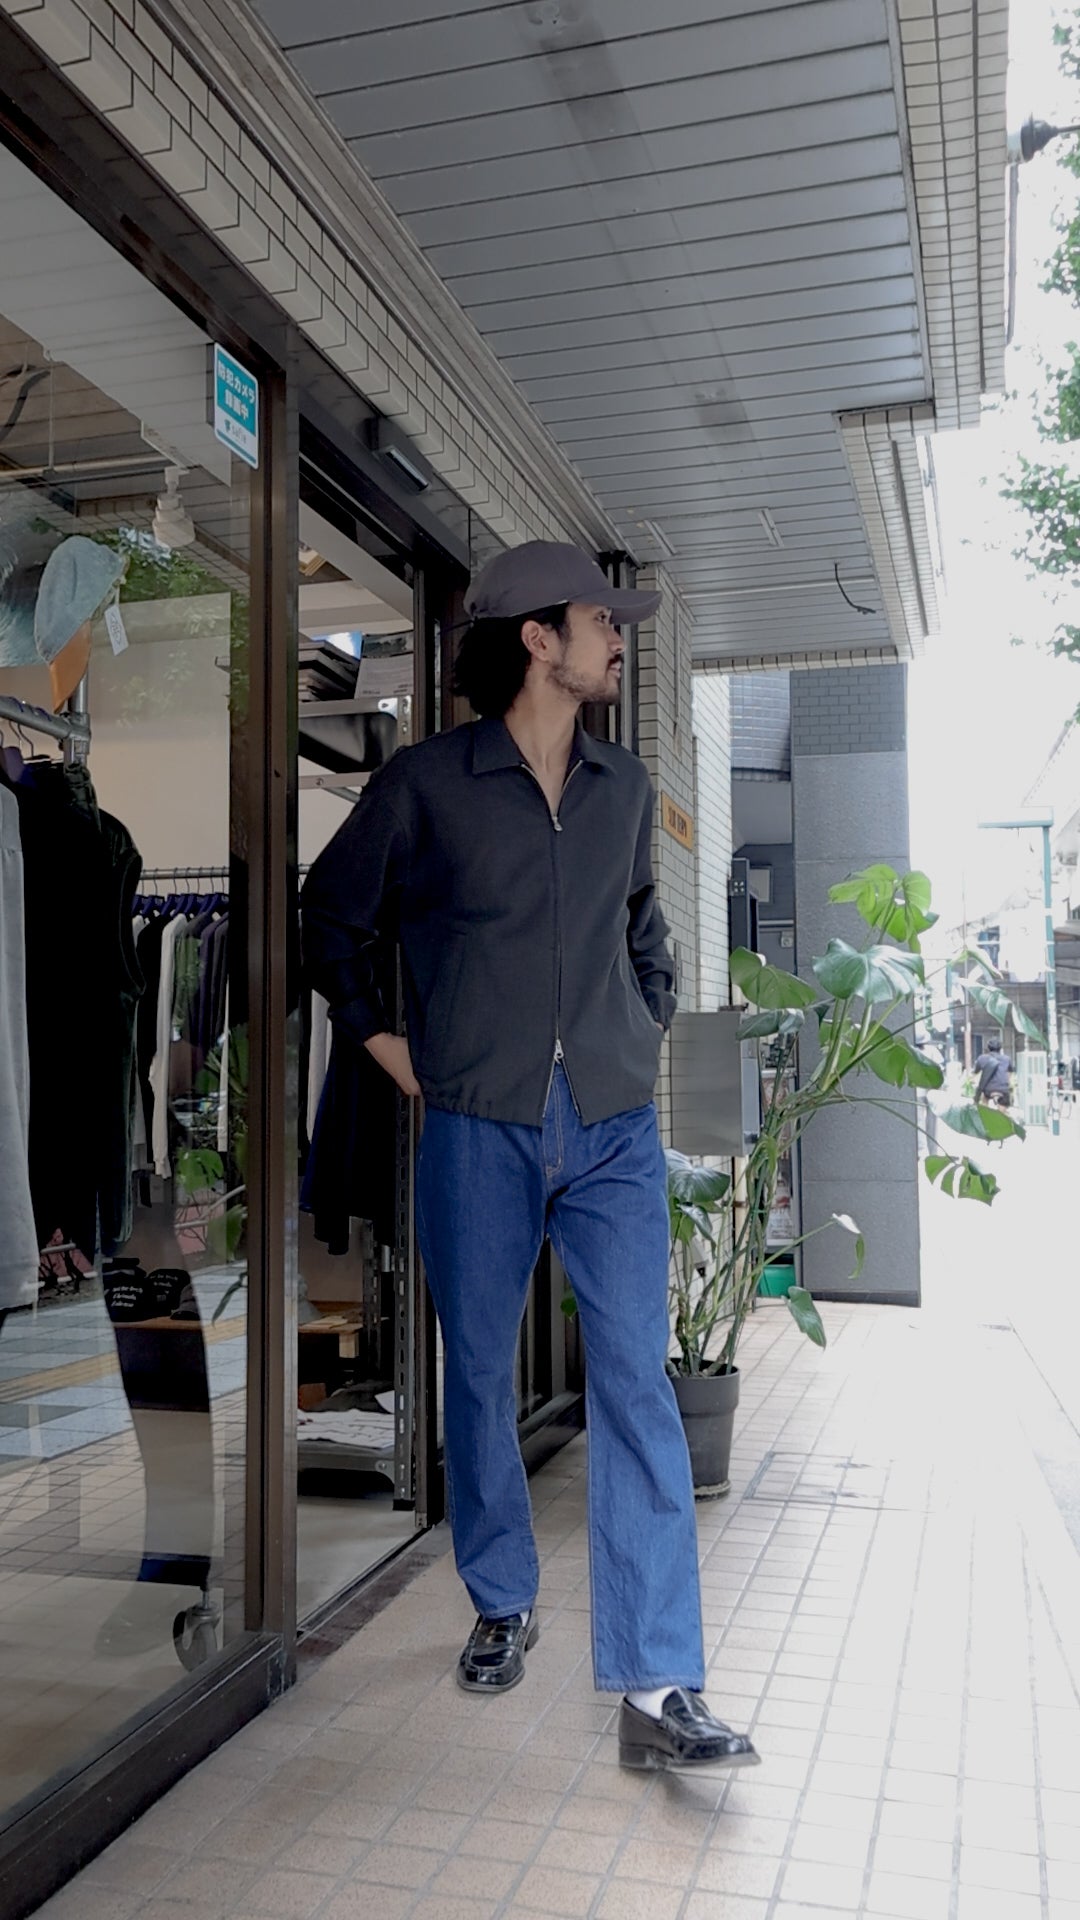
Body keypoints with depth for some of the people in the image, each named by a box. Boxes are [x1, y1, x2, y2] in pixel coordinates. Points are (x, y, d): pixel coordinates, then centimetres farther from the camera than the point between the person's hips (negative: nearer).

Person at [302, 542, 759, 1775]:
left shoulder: (625, 786, 10)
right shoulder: (425, 783, -2)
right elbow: (333, 911, 10)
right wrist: (379, 1036, 4)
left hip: (614, 1127, 2)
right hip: (479, 1127, -2)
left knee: (637, 1382, -6)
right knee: (479, 1375, 10)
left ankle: (657, 1690, 0)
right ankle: (503, 1606, 33)